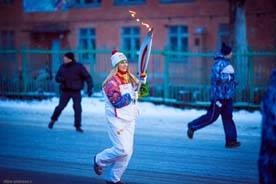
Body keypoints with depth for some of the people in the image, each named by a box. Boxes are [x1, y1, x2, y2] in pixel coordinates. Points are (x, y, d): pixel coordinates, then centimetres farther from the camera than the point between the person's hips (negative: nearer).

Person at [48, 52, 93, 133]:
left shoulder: (79, 67, -10)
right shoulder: (63, 67, 0)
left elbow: (88, 77, -6)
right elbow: (57, 78, 8)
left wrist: (90, 88, -15)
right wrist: (60, 79, -16)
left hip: (76, 92, -2)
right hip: (65, 91, 2)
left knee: (77, 108, -10)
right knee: (60, 106, 1)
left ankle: (78, 126, 1)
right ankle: (53, 120, 26)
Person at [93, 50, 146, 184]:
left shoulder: (130, 79, 11)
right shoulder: (112, 82, -12)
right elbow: (117, 102, -19)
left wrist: (143, 81, -2)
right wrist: (131, 95, -15)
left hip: (130, 120, 7)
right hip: (117, 120, -7)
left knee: (128, 150, 6)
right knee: (122, 150, -12)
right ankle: (99, 160, 15)